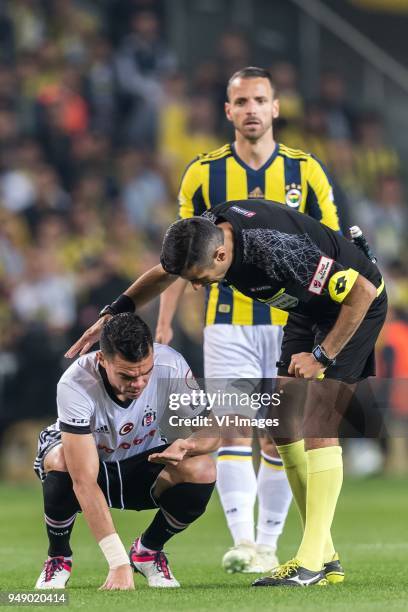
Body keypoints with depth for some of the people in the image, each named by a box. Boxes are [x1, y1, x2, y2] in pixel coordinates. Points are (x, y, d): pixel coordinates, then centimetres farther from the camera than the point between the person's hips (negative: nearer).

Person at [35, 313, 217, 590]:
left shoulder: (170, 365, -27)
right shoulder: (75, 385, -36)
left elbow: (213, 428, -14)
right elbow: (84, 481, -40)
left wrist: (186, 446, -40)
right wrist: (119, 563, -46)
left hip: (142, 463, 3)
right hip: (86, 461, -3)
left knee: (202, 470, -27)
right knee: (59, 462, -38)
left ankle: (148, 550, 2)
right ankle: (58, 557, -8)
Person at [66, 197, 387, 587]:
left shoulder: (277, 250, -38)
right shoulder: (205, 231, -14)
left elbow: (362, 291, -29)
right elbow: (164, 273, 11)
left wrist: (322, 356, -22)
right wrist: (114, 314, 4)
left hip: (357, 305, -9)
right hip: (309, 312, 9)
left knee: (316, 424, -18)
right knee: (281, 422, 3)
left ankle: (312, 562, -19)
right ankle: (325, 558, 6)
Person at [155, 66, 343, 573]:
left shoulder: (306, 171, 2)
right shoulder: (203, 173, 2)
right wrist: (164, 322, 0)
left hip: (291, 324, 1)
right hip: (227, 325, -1)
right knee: (234, 432, -11)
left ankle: (267, 545, 12)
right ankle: (242, 544, -16)